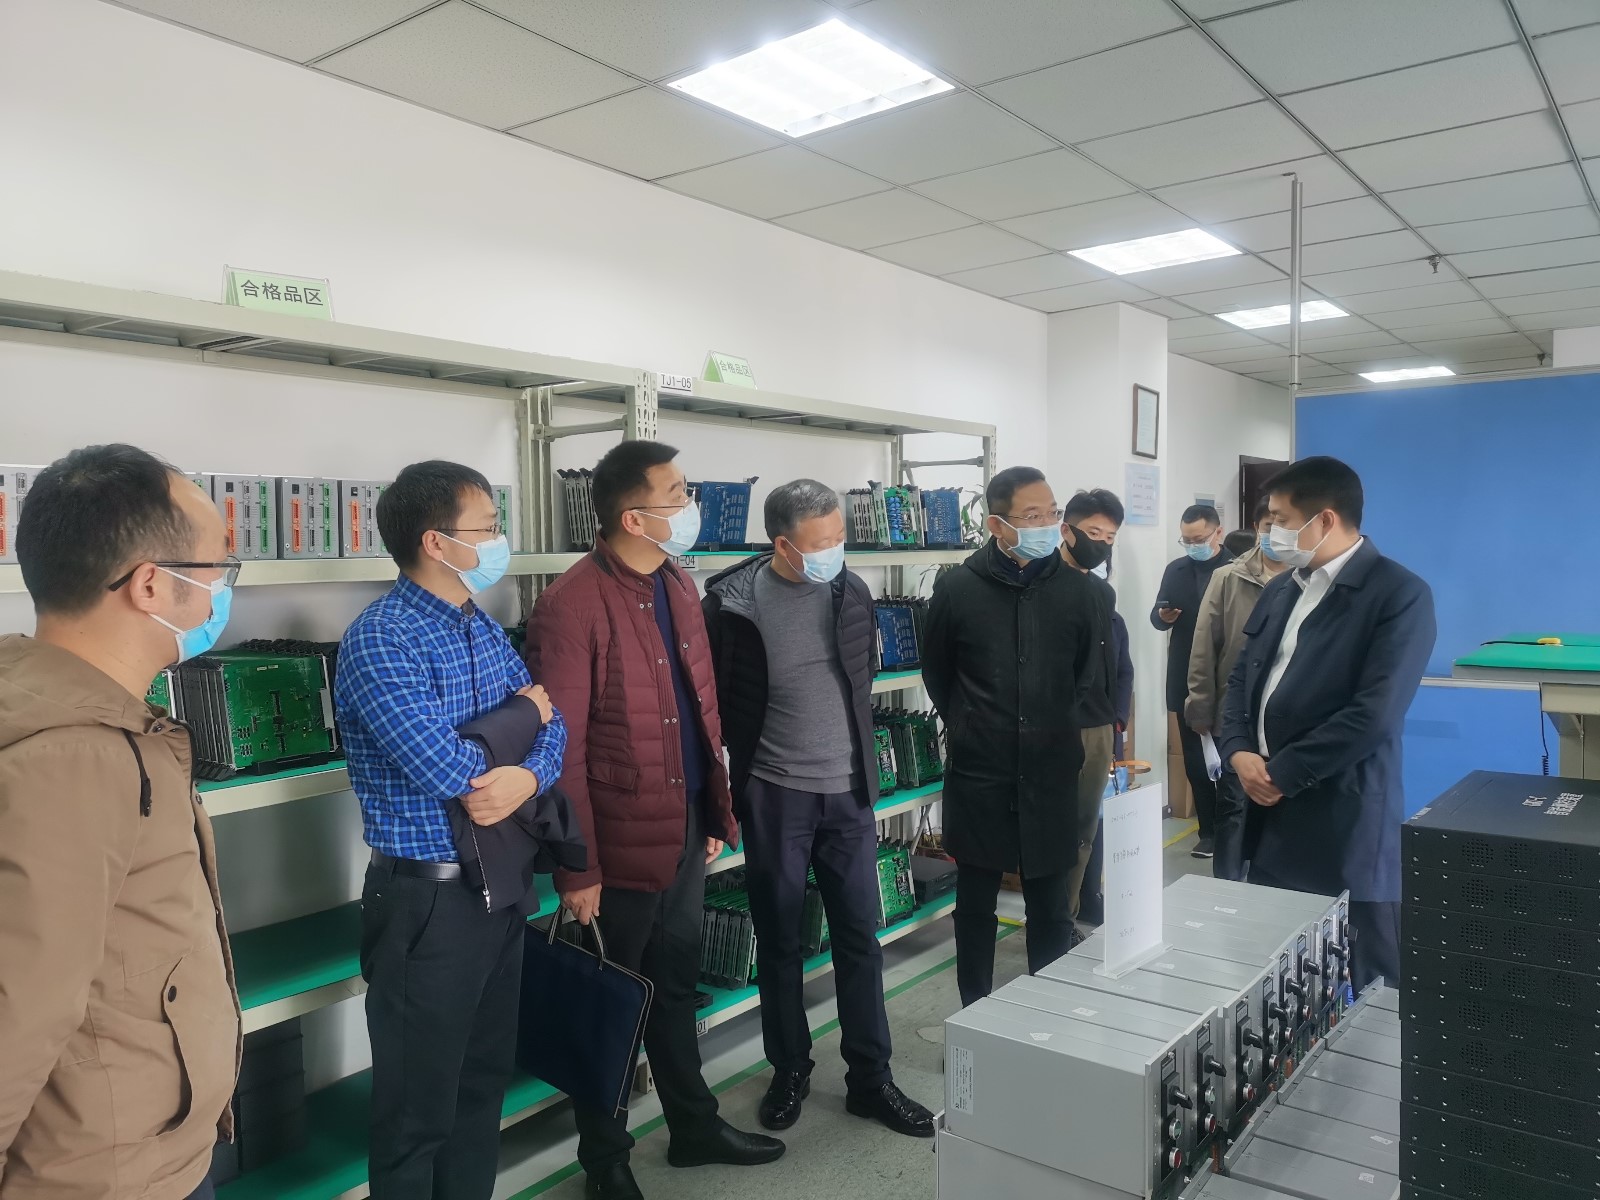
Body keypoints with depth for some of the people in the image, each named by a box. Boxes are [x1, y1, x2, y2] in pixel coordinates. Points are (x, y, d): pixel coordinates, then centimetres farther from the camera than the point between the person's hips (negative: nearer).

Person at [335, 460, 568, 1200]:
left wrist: (529, 776, -18)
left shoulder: (485, 629, 7)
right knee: (419, 1107, 9)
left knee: (484, 1081, 21)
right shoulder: (380, 640, -18)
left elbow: (551, 727, 5)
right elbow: (448, 768, -26)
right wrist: (519, 713, -8)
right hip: (429, 897, -8)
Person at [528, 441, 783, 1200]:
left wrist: (717, 814, 13)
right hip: (622, 842, -7)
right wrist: (577, 868, -16)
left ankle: (694, 1127, 42)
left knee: (676, 988, 23)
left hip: (686, 829, 7)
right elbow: (561, 750, -18)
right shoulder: (571, 607, -19)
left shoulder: (679, 588, 6)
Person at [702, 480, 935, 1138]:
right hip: (774, 796, -3)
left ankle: (870, 1078, 24)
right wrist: (724, 791, -3)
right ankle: (789, 1071, 29)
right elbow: (712, 702, -5)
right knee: (780, 941, 11)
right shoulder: (734, 602, -13)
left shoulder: (852, 591, 0)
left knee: (860, 937, 9)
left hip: (848, 792, 3)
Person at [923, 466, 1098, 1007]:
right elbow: (936, 672, 9)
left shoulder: (1077, 588, -2)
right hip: (978, 775, -1)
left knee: (1052, 910, 10)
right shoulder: (957, 588, -6)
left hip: (1050, 773, 1)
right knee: (976, 905, 13)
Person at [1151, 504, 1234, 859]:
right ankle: (1209, 831, 16)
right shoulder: (1175, 569, 9)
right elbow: (1156, 617, 11)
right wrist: (1163, 615, -11)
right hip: (1187, 682, 4)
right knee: (1194, 762, 7)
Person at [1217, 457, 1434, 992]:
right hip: (1269, 808, 7)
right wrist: (1239, 752, -4)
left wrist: (1281, 773, -15)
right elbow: (1242, 677, 15)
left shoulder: (1400, 594, -11)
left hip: (1342, 818, -7)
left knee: (1358, 981, 6)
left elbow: (1374, 713, -19)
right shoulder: (1282, 588, 13)